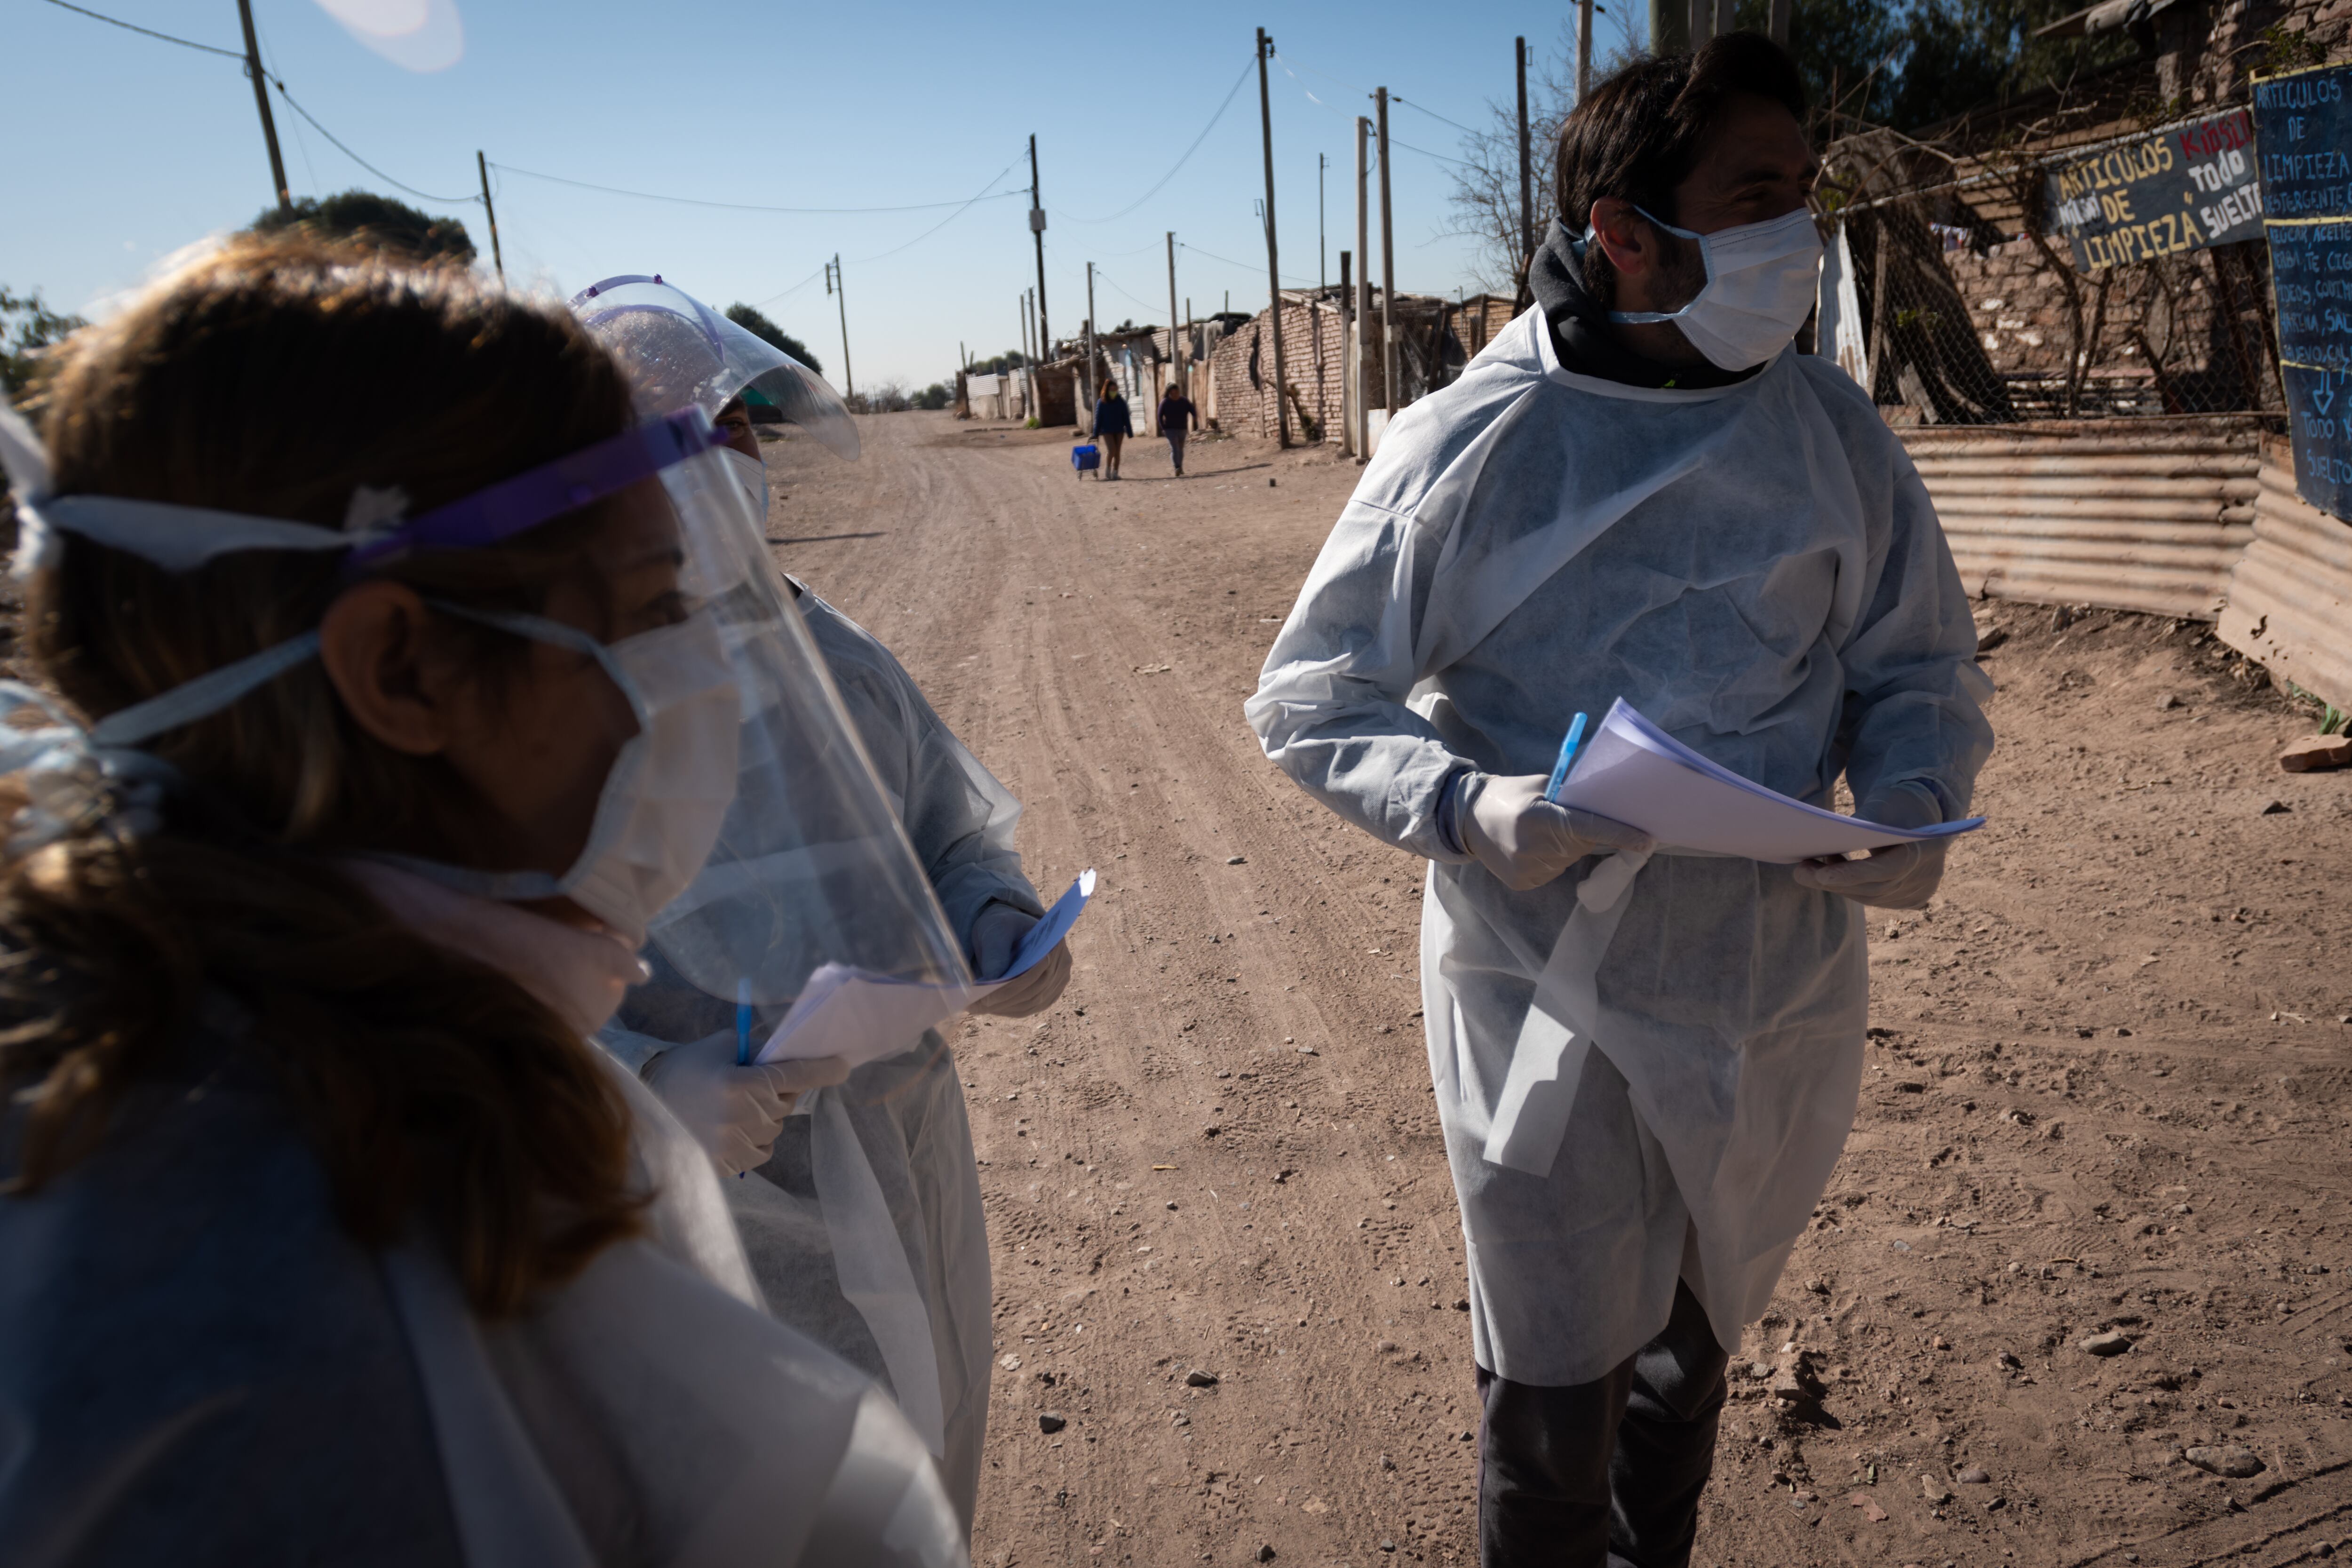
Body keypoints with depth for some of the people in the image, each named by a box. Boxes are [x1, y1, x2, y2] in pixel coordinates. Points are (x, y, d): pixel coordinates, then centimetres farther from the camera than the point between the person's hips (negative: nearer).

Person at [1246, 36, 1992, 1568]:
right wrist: (1467, 806, -25)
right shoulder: (1467, 445, -11)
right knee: (1550, 1407, 8)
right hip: (1543, 995, -3)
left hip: (1781, 988, 4)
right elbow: (1311, 698, -7)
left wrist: (1912, 806, -14)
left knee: (1696, 1344, 25)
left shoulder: (1834, 433, -1)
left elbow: (1923, 668, 8)